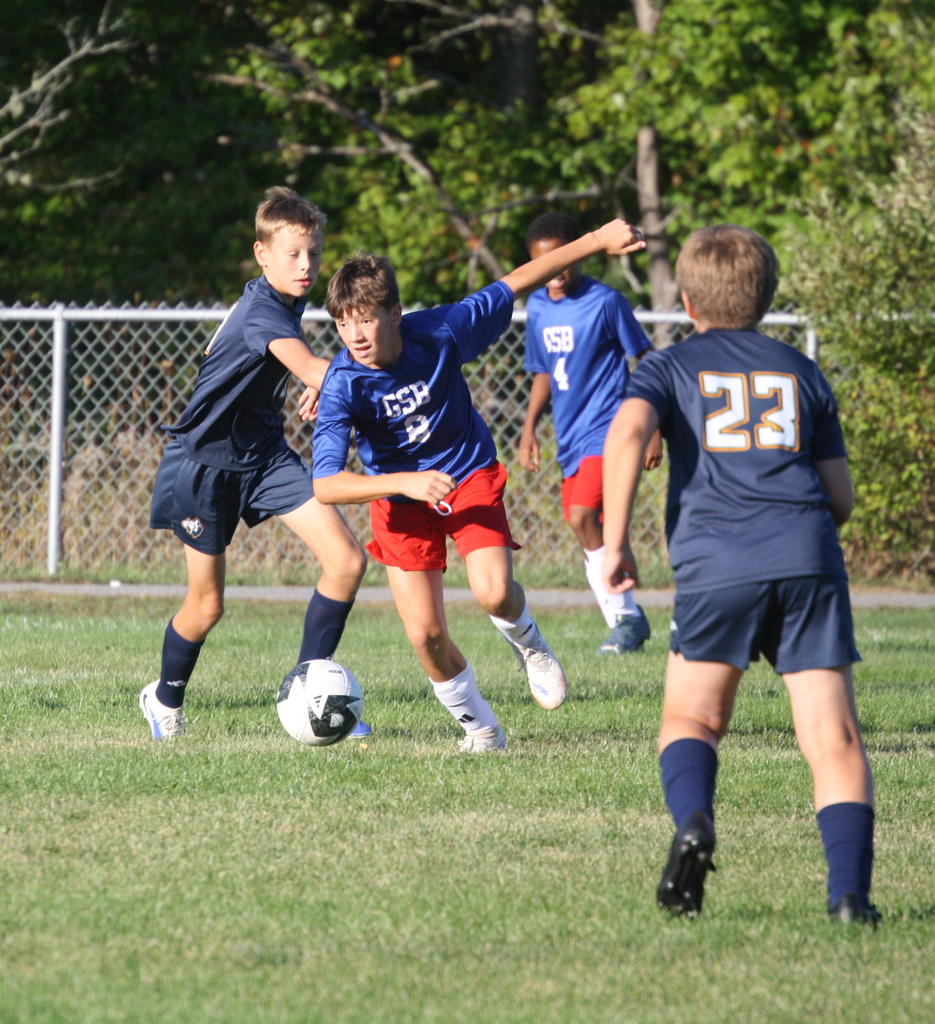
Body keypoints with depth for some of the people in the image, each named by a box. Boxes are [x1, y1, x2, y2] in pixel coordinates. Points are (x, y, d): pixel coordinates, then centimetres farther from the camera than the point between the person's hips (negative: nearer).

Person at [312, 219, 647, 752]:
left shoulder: (440, 331, -23)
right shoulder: (343, 385, -26)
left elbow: (516, 282, -9)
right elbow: (325, 485, -32)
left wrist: (596, 242, -5)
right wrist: (408, 482, -43)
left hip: (470, 474, 0)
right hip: (400, 498, 0)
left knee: (494, 592, -23)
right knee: (426, 635, -8)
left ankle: (528, 644, 14)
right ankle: (478, 725, 20)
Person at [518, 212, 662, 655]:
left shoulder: (605, 301, -10)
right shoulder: (537, 308, 8)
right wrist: (529, 428, 13)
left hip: (608, 425, -7)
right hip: (570, 436, 7)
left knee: (583, 516, -22)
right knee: (585, 527, 9)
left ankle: (625, 618, -11)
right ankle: (627, 622, 21)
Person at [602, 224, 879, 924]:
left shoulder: (671, 367, 17)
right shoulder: (802, 372, 24)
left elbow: (628, 432, -6)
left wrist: (615, 543, -5)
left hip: (717, 561, -1)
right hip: (808, 555, 1)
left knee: (691, 717, 15)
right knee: (833, 736, 0)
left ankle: (692, 822, -15)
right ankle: (850, 890, -16)